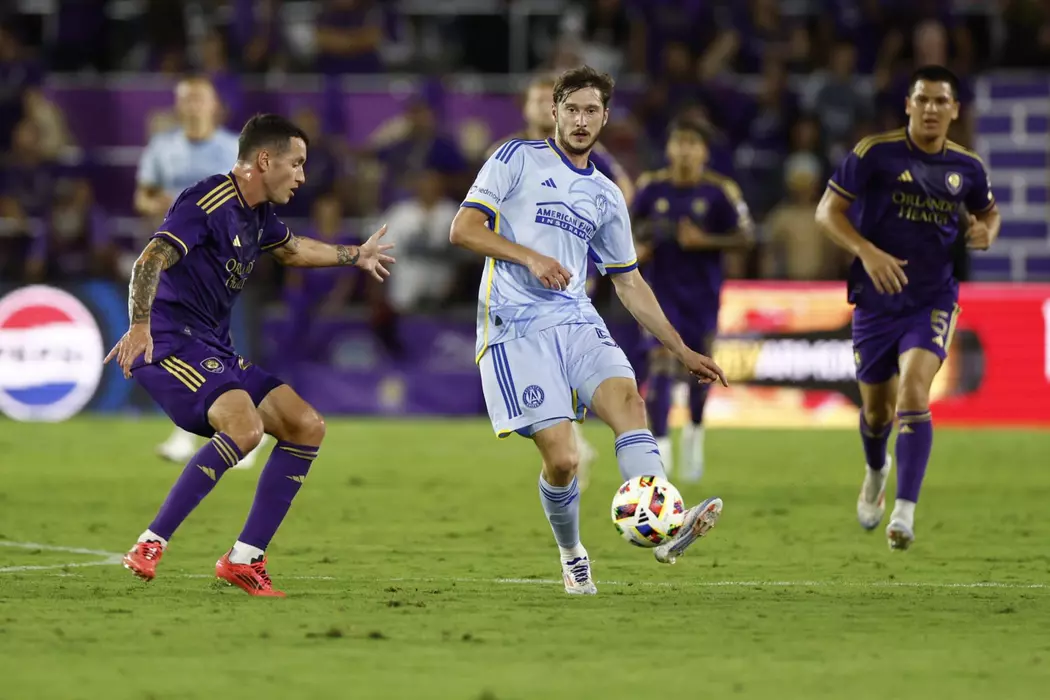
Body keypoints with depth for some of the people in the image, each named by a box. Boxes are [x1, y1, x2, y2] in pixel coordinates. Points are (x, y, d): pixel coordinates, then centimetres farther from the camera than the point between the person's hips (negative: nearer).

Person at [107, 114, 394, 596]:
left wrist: (354, 256, 50)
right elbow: (150, 261, -26)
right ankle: (150, 546, -28)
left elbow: (290, 249, 39)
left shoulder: (257, 214, 15)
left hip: (213, 349, 10)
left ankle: (245, 558, 2)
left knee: (307, 427, 3)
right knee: (245, 426, -32)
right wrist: (140, 325, -41)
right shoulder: (207, 202, -14)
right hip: (169, 343, -10)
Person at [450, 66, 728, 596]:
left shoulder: (606, 197, 20)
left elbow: (629, 283, 25)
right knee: (562, 457, -14)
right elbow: (464, 229, -3)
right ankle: (571, 556, 13)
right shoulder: (517, 160, 6)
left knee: (627, 397, -26)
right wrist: (529, 257, -17)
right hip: (515, 328, -4)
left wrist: (682, 351, 20)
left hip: (576, 321, 4)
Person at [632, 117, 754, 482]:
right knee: (661, 361, -14)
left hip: (702, 292, 0)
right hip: (662, 288, 0)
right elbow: (634, 226, 14)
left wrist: (705, 241, -19)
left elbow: (745, 238, -6)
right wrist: (637, 249, -6)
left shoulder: (720, 191, -8)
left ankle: (695, 432, 37)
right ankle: (660, 446, -15)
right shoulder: (651, 187, -2)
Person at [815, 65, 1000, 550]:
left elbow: (988, 210, 21)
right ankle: (876, 472, 48)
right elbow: (827, 211, -7)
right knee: (876, 408, 11)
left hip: (932, 300, 0)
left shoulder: (967, 167, 1)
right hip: (876, 299, 0)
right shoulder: (875, 153, -9)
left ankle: (905, 510, -26)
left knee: (914, 389, -23)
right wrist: (867, 251, -22)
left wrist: (986, 231, -4)